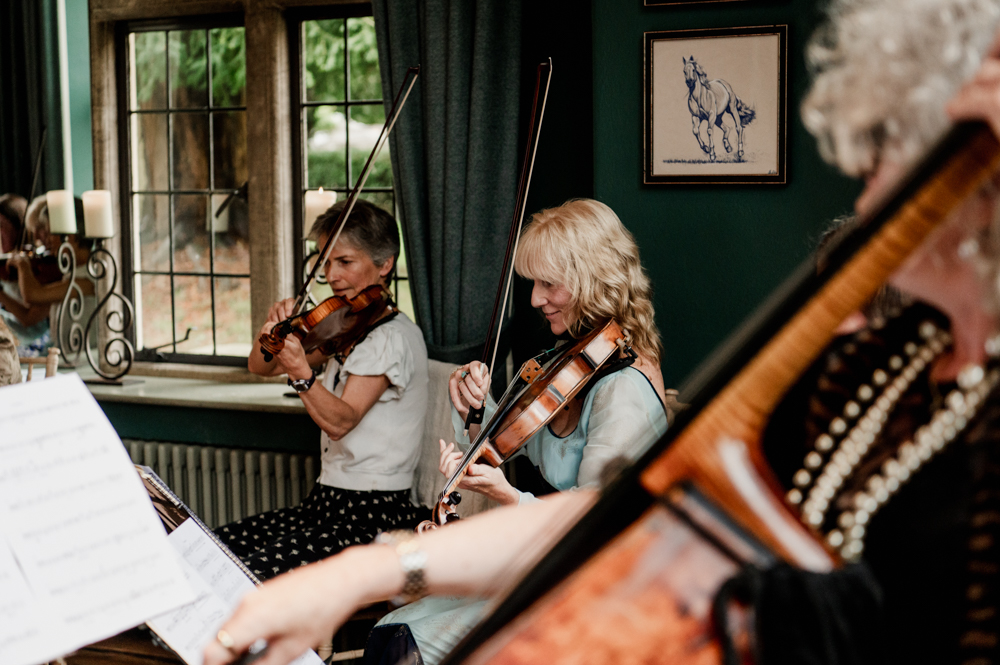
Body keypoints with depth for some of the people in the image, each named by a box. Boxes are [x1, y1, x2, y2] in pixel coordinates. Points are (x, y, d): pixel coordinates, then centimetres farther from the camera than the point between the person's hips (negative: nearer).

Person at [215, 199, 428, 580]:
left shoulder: (394, 335, -13)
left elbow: (340, 421, -23)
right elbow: (260, 367, 16)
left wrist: (302, 374, -40)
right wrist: (276, 330, -5)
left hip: (374, 517, -9)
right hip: (326, 502, 9)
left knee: (252, 573, -25)